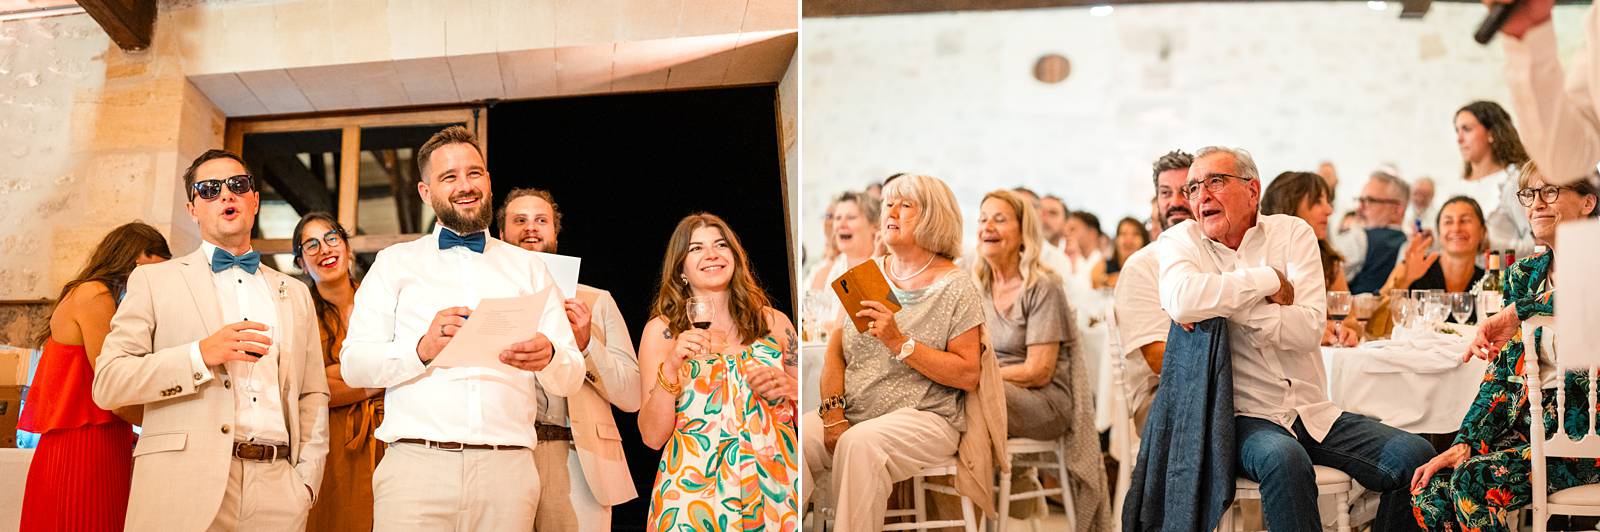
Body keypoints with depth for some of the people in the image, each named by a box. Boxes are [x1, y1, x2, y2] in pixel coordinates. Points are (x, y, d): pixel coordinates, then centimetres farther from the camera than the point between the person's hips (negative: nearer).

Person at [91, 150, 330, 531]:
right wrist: (201, 355, -12)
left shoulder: (295, 294, 19)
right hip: (184, 489, -2)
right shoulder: (154, 280, 9)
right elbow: (108, 384, 0)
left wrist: (307, 477, 2)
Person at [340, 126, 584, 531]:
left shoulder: (529, 268, 17)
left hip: (507, 469, 1)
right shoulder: (395, 262, 13)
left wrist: (547, 358, -13)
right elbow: (353, 365, 2)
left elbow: (571, 379, 10)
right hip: (415, 464, -1)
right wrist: (422, 349, -15)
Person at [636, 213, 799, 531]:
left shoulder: (774, 322, 6)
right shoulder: (662, 330, 1)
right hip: (694, 493, -2)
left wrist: (790, 388, -7)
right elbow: (653, 437, -4)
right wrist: (670, 369, -17)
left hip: (774, 491, 2)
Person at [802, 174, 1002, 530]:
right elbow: (835, 352, 8)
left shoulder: (955, 286, -1)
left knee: (860, 443, -34)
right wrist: (834, 415, -8)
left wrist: (900, 343, -17)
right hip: (853, 414, 4)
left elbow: (968, 374, -9)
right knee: (794, 438, -24)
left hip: (923, 417, -4)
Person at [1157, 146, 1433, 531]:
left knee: (1416, 455, -12)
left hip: (1314, 414, 4)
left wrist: (1229, 305, -15)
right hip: (1245, 415, -4)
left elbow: (1309, 328, -7)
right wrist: (1270, 280, -11)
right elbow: (1181, 302, -23)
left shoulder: (1293, 232, 8)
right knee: (1285, 460, -35)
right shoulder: (1179, 240, 3)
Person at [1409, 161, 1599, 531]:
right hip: (1529, 420, 6)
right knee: (1429, 492, -16)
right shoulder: (1523, 275, 14)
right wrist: (1464, 443, 0)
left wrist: (1518, 312, -25)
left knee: (1475, 482, -26)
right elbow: (1501, 374, 11)